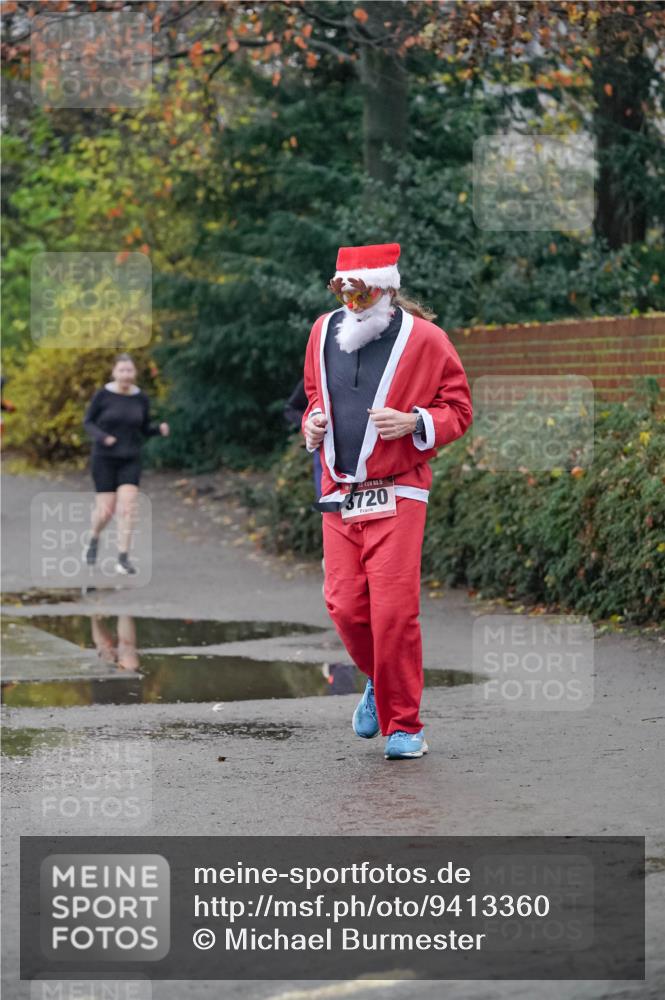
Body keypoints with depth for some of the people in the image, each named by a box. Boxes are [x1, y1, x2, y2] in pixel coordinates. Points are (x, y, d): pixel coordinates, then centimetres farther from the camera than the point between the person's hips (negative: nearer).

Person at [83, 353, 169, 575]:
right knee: (106, 510, -2)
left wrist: (160, 429, -12)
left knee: (127, 508, -14)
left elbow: (144, 430, 10)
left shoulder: (141, 399, 1)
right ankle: (94, 538, 32)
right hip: (104, 458, -2)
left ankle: (123, 559, -8)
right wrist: (102, 437, -20)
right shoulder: (102, 395, -8)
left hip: (130, 460, 2)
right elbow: (88, 422, 0)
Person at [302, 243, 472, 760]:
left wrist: (413, 423, -18)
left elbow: (458, 409, 0)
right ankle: (380, 680, 33)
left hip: (397, 495, -5)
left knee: (394, 611, -10)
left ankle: (404, 725, 1)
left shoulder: (423, 338, -5)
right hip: (338, 495, 5)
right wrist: (313, 422, 4)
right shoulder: (325, 332, 9)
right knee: (345, 607, 2)